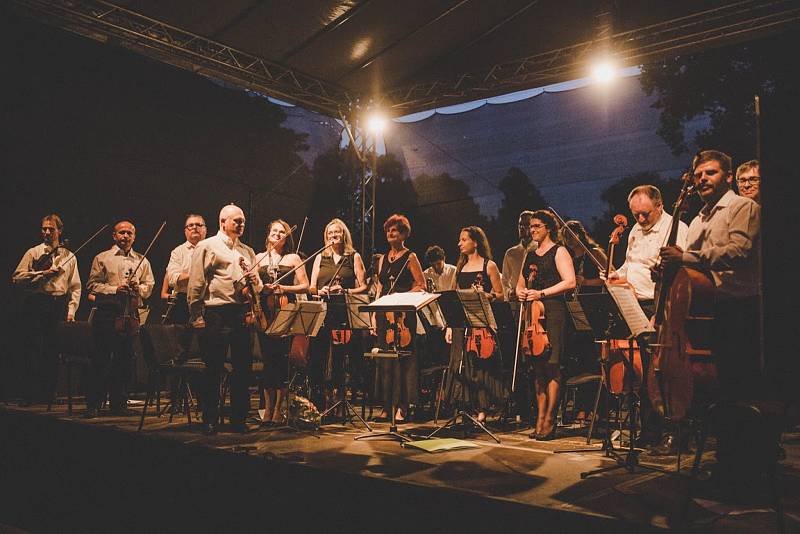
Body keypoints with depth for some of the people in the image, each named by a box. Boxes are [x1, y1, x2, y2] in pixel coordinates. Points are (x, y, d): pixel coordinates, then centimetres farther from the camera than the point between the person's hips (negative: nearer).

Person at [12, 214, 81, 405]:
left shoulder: (69, 256, 12)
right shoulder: (33, 252, 7)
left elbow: (75, 287, 10)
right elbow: (17, 277, -3)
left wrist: (71, 310, 0)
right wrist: (42, 274, -12)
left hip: (59, 305, 2)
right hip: (35, 303, -2)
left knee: (53, 351, 4)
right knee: (33, 349, -3)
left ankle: (48, 394, 12)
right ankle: (28, 395, 4)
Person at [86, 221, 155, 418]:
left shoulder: (142, 261, 16)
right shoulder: (102, 258, 8)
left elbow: (149, 287, 13)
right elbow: (92, 284, 0)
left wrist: (138, 287, -7)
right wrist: (115, 289, -12)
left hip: (132, 315, 3)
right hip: (107, 314, -3)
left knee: (124, 359, 6)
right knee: (100, 359, -2)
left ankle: (119, 403, 14)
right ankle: (93, 405, 5)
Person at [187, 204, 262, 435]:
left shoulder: (247, 251, 21)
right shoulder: (207, 246, 2)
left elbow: (258, 285, 23)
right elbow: (195, 284, -5)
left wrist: (255, 281, -1)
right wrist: (196, 316, -11)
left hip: (242, 314, 6)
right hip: (216, 314, -5)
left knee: (243, 368, 6)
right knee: (213, 368, 1)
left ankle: (239, 419, 16)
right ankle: (210, 420, 11)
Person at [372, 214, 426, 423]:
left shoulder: (410, 257, 0)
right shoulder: (383, 259, 17)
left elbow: (421, 285, -4)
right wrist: (375, 313, 10)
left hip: (403, 313, -6)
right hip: (384, 312, 6)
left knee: (403, 357, -6)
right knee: (384, 357, 6)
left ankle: (402, 407, -1)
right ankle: (387, 405, 13)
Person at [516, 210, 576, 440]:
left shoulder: (559, 252, 2)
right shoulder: (530, 255, 22)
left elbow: (570, 282, -10)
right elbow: (520, 283, 29)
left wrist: (541, 293, -16)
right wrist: (520, 292, 5)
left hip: (553, 312, -7)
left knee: (552, 365, -9)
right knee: (537, 367, 6)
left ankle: (549, 421, -6)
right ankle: (540, 419, 9)